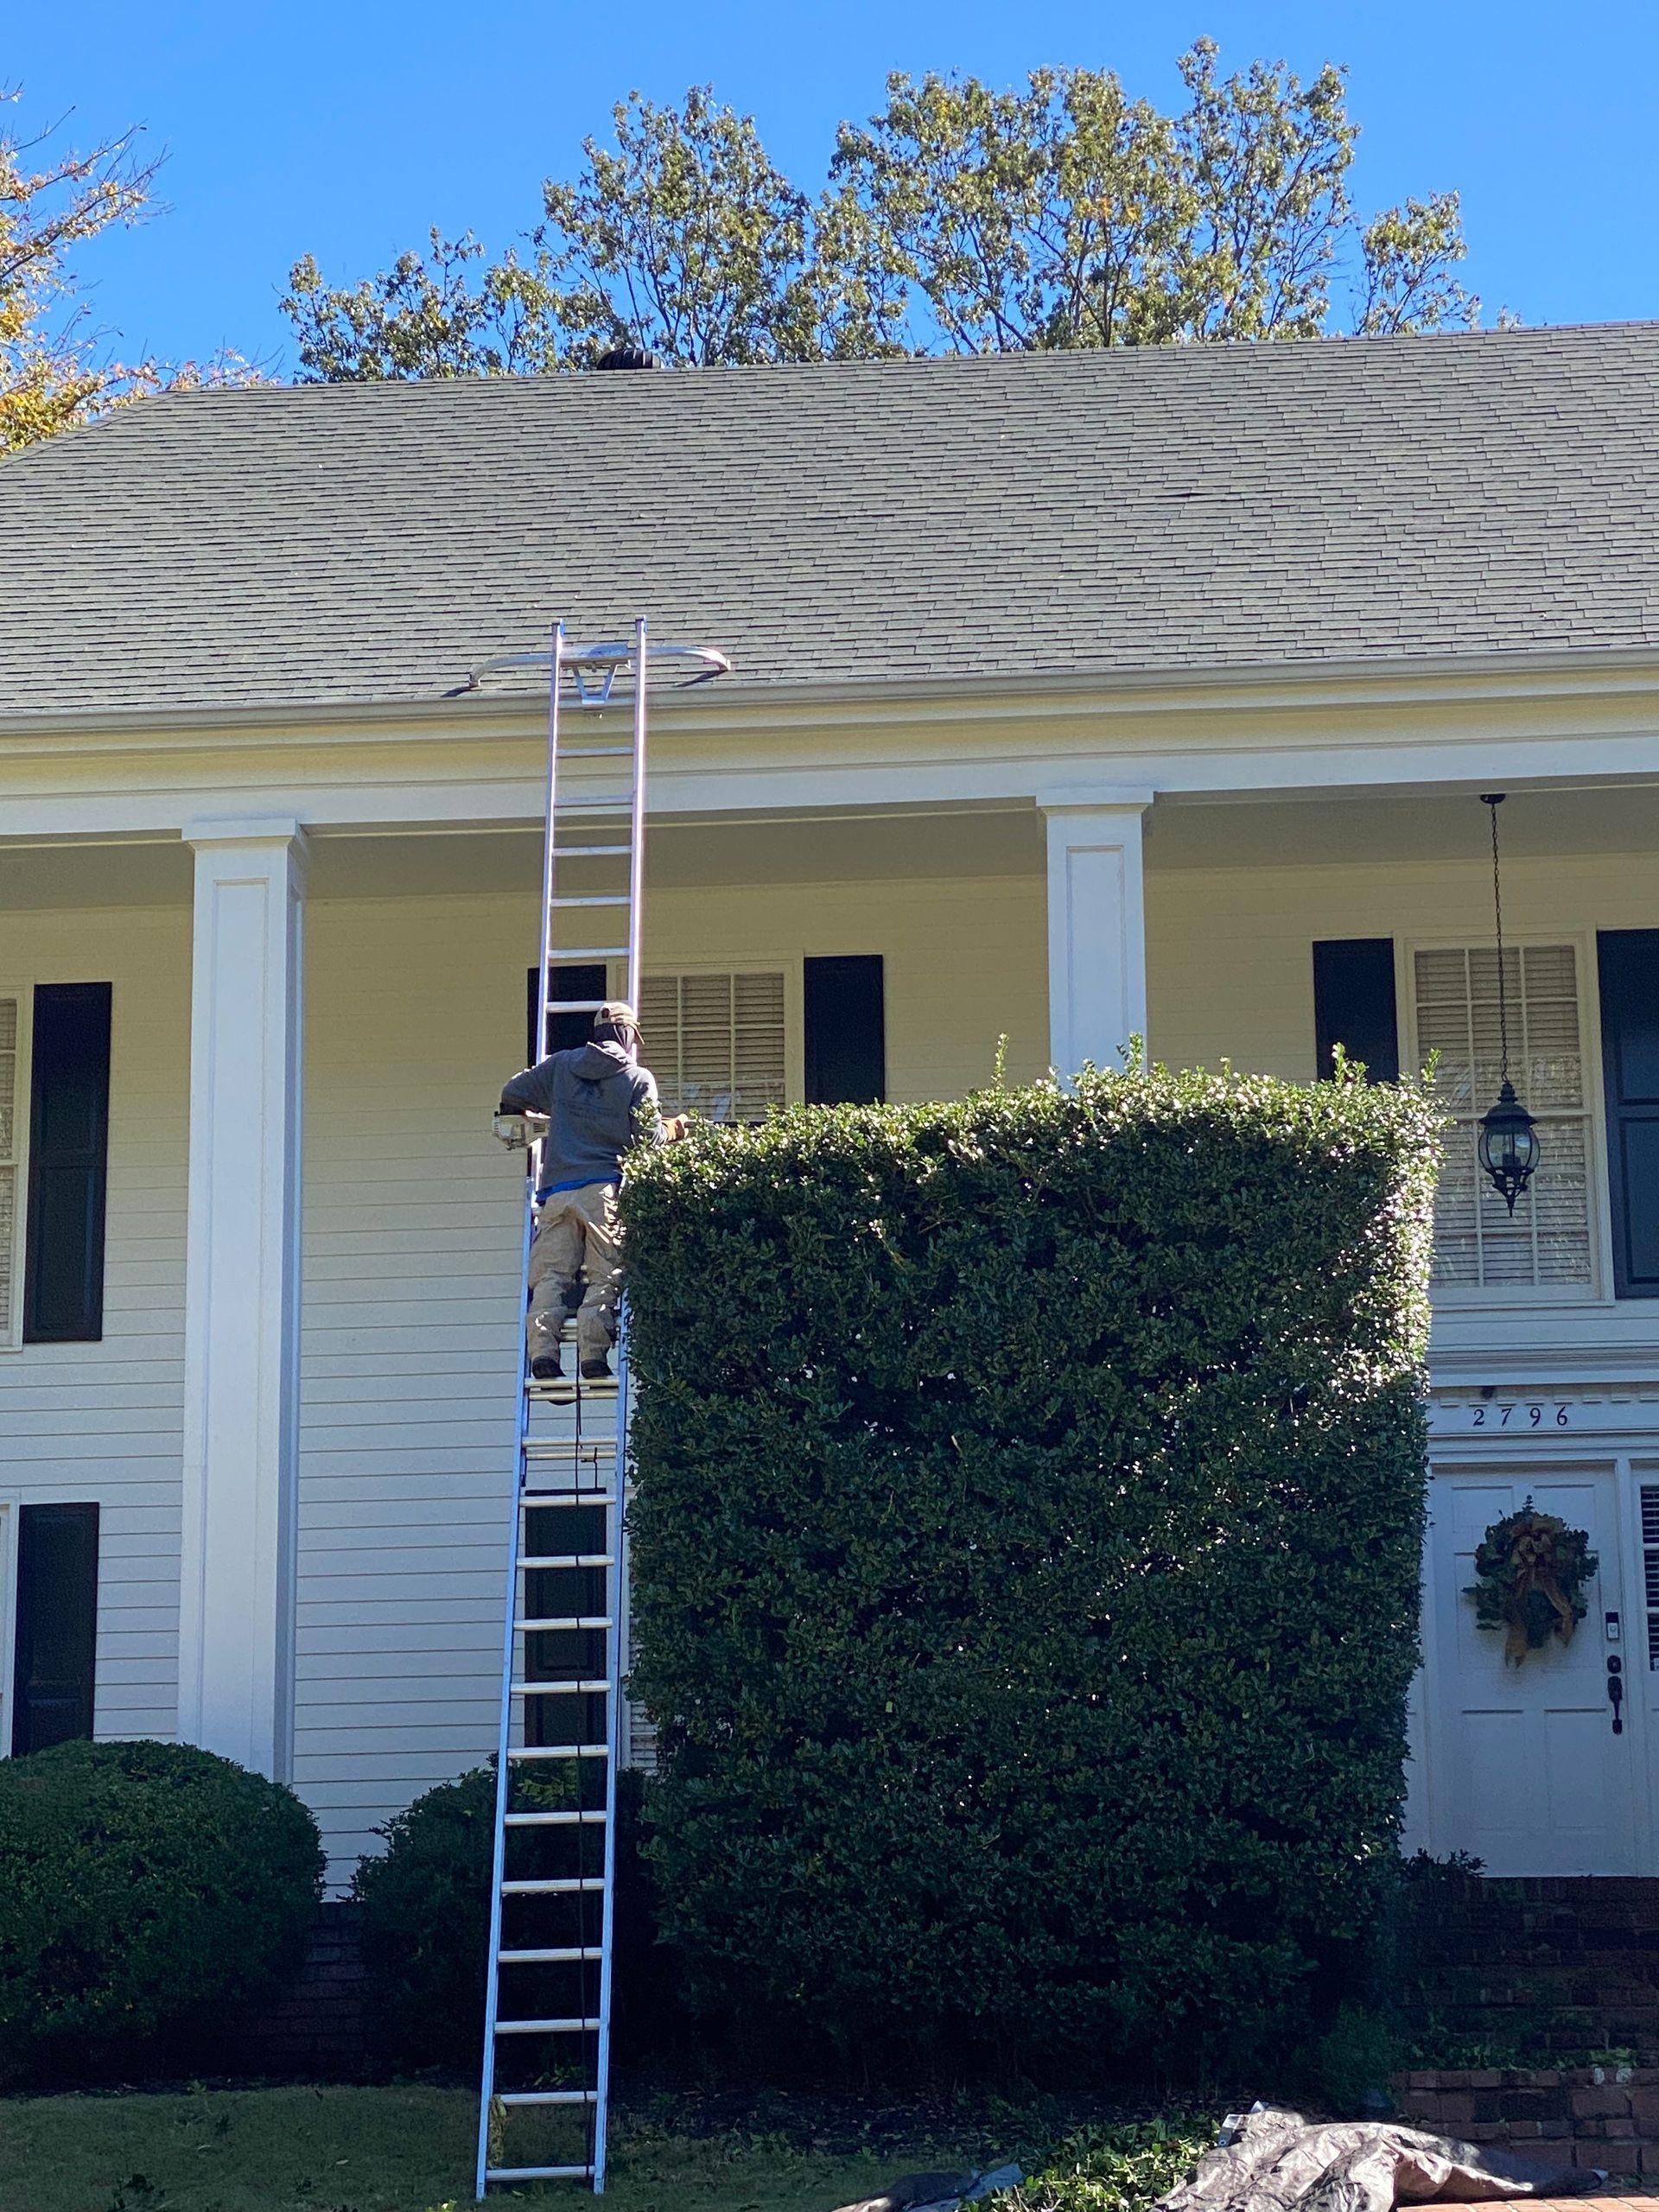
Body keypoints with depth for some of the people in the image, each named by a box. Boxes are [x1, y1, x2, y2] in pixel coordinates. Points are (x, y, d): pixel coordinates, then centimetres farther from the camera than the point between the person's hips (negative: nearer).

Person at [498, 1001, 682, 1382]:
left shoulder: (560, 1066, 15)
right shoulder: (638, 1078, 8)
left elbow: (511, 1093, 17)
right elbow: (649, 1136, 1)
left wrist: (523, 1115, 39)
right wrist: (672, 1130, 23)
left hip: (557, 1189, 2)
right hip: (607, 1187, -2)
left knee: (551, 1275, -1)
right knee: (605, 1276, -3)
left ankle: (542, 1350, -17)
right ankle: (593, 1353, -18)